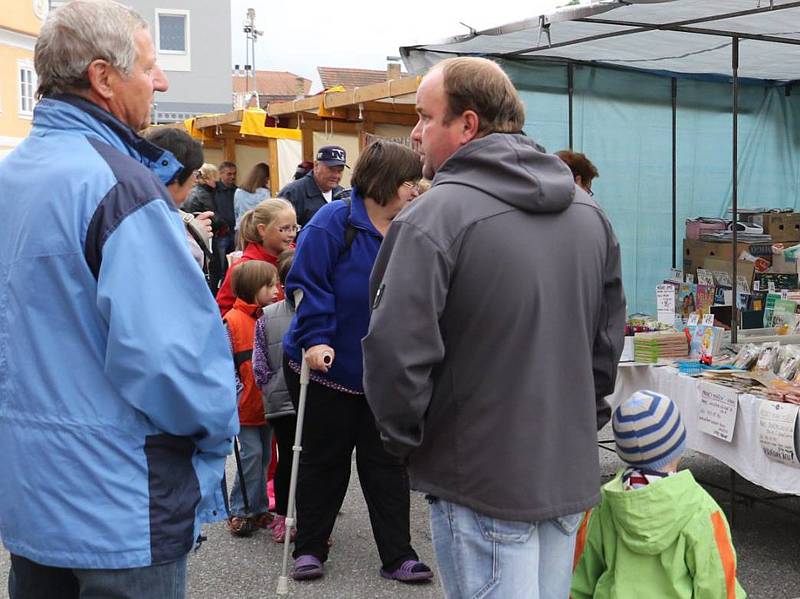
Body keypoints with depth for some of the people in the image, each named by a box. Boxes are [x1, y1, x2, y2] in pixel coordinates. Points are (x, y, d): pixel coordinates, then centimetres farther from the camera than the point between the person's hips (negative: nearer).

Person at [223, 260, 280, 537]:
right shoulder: (232, 320, -11)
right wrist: (236, 393, -16)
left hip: (268, 403, 6)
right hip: (246, 405, -6)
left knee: (263, 456, 12)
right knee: (252, 454, -8)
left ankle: (257, 509, 22)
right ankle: (240, 511, 3)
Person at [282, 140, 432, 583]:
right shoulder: (334, 222, -16)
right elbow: (306, 284, -19)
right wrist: (315, 339, -26)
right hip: (326, 365, -4)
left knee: (386, 462, 8)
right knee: (324, 458, 9)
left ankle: (398, 556, 16)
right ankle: (309, 548, 26)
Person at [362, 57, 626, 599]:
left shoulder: (435, 216, -18)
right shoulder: (589, 212, 7)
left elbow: (396, 349, -22)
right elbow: (609, 336, 14)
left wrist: (404, 437, -6)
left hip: (482, 482, -7)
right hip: (572, 474, 7)